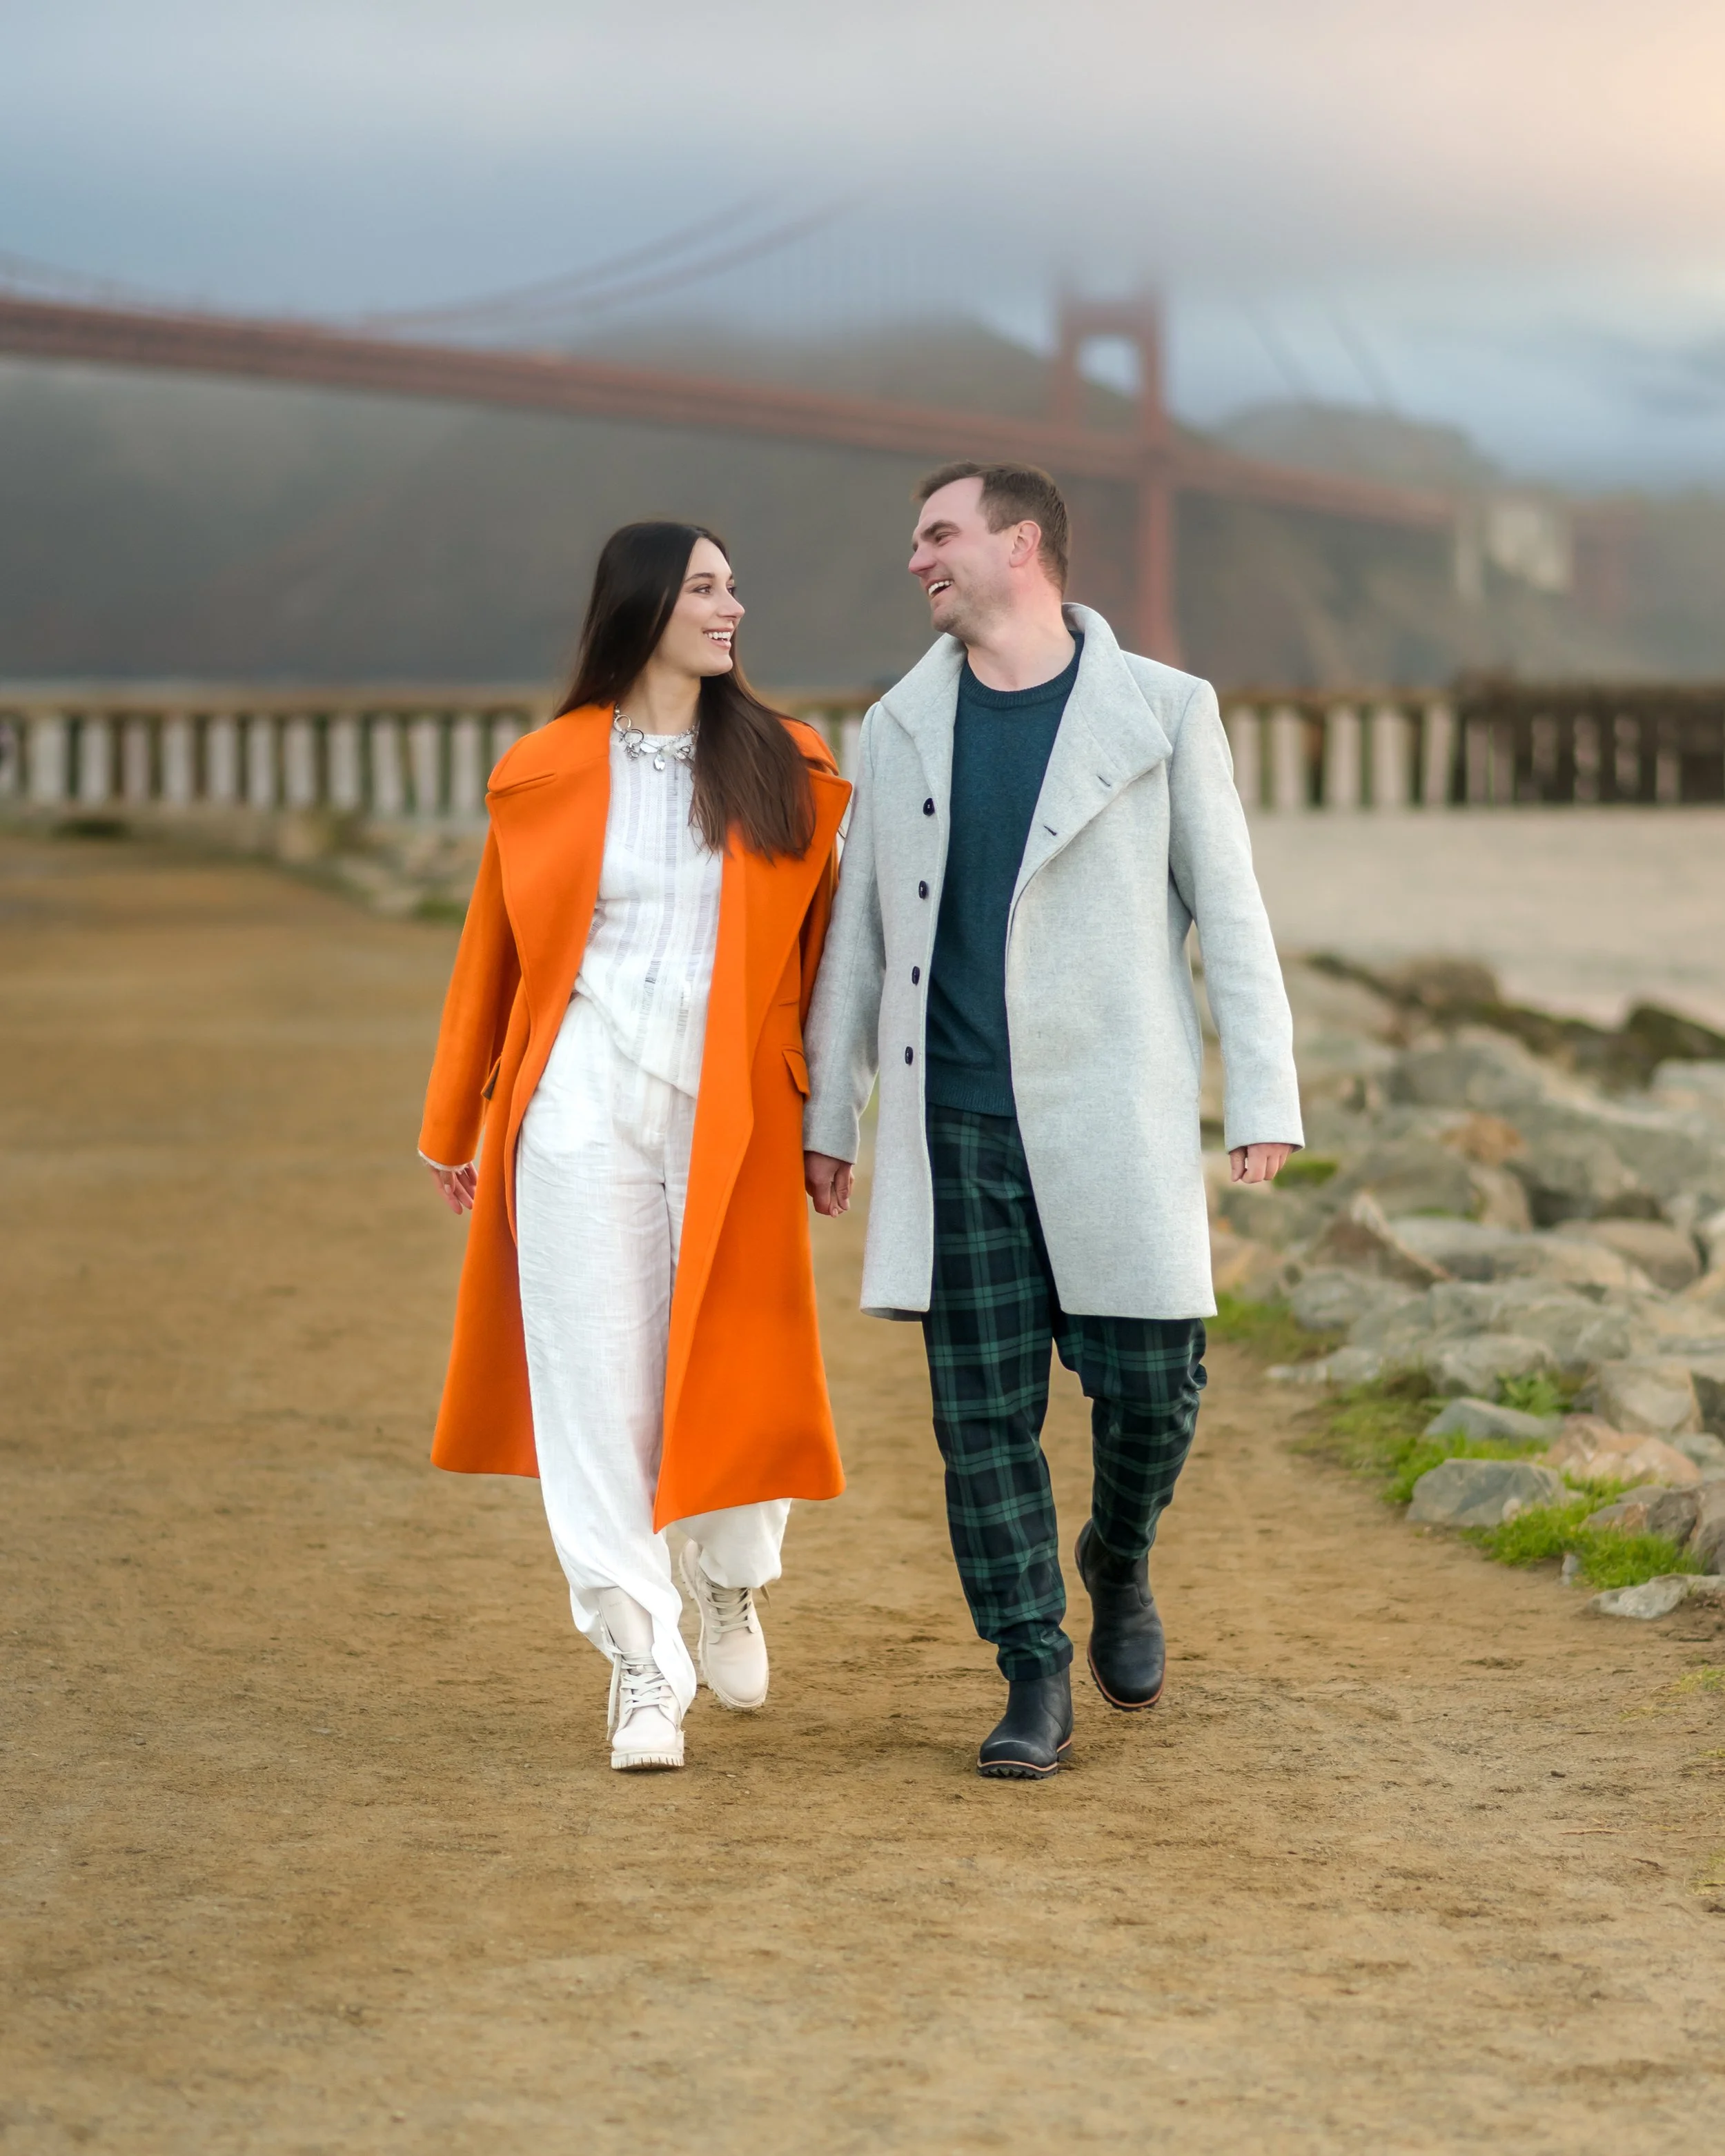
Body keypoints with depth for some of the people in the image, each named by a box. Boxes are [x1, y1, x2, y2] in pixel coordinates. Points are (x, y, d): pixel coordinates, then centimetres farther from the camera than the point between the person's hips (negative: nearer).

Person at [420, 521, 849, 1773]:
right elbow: (493, 959, 11)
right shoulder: (549, 775, 4)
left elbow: (817, 953, 8)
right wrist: (455, 1130, 14)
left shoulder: (783, 770, 6)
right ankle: (643, 1668, 2)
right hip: (585, 1106, 0)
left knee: (733, 1370, 4)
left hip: (730, 1111, 1)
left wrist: (825, 1119, 4)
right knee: (599, 1380, -3)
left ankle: (732, 1590, 33)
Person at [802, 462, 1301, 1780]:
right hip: (958, 1126, 2)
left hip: (1114, 1120, -2)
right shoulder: (900, 731, 10)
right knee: (983, 1410, -1)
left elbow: (1229, 911, 1)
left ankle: (1118, 1563, 30)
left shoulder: (1162, 713, 1)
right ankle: (1036, 1681, 7)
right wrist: (828, 1115, 13)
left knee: (1151, 1385, -2)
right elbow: (860, 934, 14)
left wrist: (1265, 1098, -4)